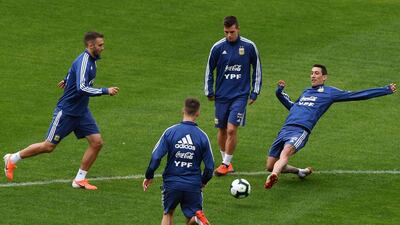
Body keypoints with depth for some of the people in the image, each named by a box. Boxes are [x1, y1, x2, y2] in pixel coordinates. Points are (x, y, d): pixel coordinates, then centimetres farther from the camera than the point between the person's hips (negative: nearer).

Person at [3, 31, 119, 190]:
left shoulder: (90, 60, 5)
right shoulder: (83, 62, -24)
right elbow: (81, 88, -36)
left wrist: (67, 80, 38)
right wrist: (105, 91, -34)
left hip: (81, 112, 9)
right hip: (66, 111, -9)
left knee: (97, 142, -4)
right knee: (48, 146, 1)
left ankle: (80, 179, 5)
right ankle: (12, 159, 20)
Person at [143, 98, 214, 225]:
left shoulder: (170, 132, -7)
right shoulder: (202, 136, -4)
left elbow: (156, 157, -9)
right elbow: (209, 166, 0)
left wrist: (149, 176, 5)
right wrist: (203, 181, 18)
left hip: (171, 183, 0)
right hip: (193, 185, 0)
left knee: (168, 214, 22)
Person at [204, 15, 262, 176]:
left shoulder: (249, 46, -4)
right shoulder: (218, 47, -2)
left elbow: (257, 69, 7)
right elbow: (209, 70, 9)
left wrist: (255, 92, 5)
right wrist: (209, 91, 9)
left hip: (240, 95, -2)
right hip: (221, 96, 2)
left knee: (231, 129, -13)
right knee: (222, 130, 8)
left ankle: (226, 164, -3)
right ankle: (225, 161, 25)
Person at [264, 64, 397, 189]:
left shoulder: (329, 92, 11)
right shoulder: (306, 92, 29)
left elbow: (358, 95, 10)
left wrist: (386, 90, 9)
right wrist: (280, 92, 33)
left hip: (301, 131, -7)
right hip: (284, 130, 7)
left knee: (285, 153, -36)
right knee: (270, 166, 1)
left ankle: (273, 177, -60)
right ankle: (301, 172, 20)